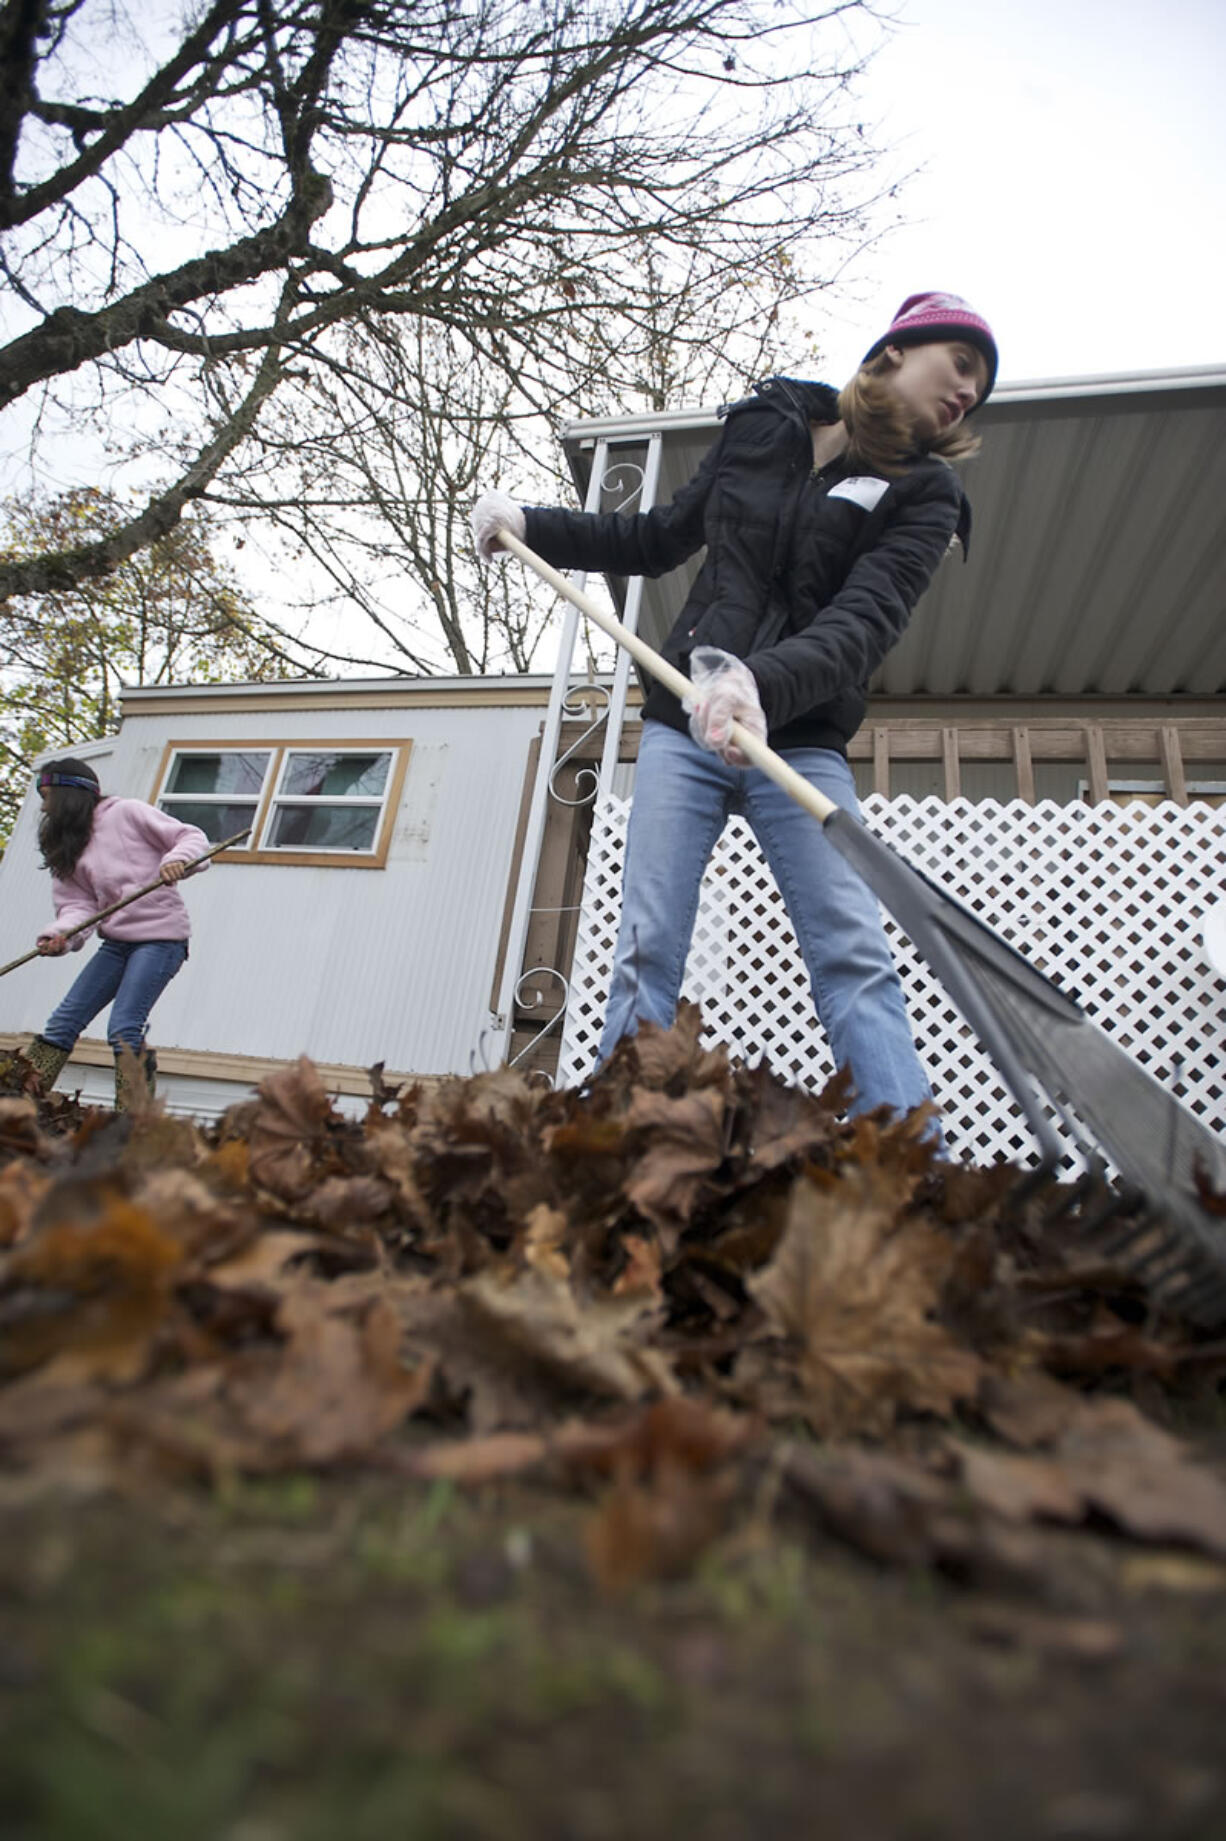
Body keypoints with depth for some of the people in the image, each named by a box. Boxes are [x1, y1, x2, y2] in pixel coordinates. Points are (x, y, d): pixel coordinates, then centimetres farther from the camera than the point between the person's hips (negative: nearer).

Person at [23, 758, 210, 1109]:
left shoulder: (126, 812, -3)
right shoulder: (67, 847, 15)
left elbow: (192, 837, -5)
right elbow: (79, 904, 5)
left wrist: (177, 860, -27)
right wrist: (60, 935, -16)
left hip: (161, 937, -7)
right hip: (116, 942, 7)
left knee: (123, 1027, -15)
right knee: (63, 1021, 5)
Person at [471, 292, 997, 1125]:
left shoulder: (925, 494, 5)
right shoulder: (763, 425, 13)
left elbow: (864, 623, -14)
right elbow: (662, 538, 23)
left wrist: (764, 683, -34)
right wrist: (532, 523, 16)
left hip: (801, 742, -1)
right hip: (683, 726, 2)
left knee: (855, 956, -14)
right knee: (647, 952, -7)